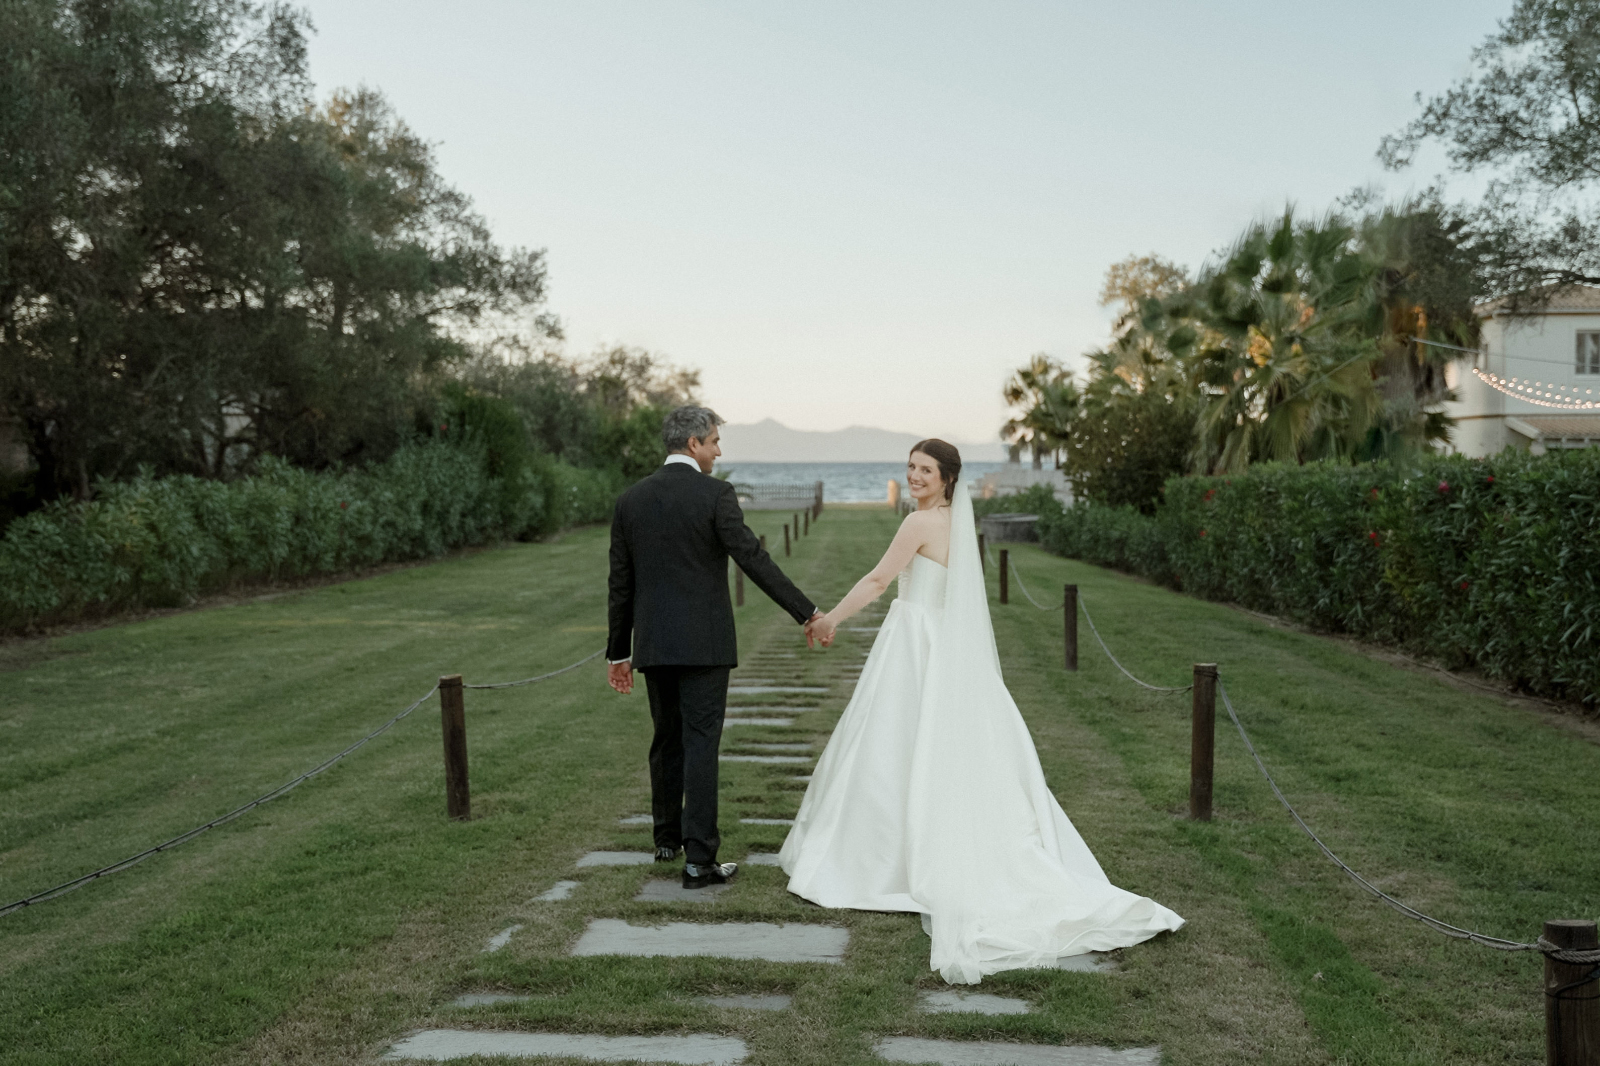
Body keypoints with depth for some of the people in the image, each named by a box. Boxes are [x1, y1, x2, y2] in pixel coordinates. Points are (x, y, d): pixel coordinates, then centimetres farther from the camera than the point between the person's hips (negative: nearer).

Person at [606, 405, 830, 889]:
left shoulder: (630, 500, 6)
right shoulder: (715, 494, -9)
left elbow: (620, 583, 9)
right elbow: (754, 560, -15)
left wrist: (618, 652, 16)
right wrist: (808, 612, -10)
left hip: (653, 644, 5)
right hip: (704, 643, -5)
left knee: (667, 740, 19)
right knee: (701, 745, -3)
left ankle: (667, 839, 33)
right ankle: (699, 858, -4)